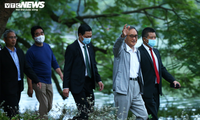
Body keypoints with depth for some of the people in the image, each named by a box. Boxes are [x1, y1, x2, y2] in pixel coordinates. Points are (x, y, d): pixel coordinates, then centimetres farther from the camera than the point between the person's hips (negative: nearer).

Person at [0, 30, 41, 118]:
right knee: (13, 114, -9)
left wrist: (36, 81, 6)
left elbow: (27, 68, 14)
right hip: (8, 89, -6)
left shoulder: (20, 52, 12)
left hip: (18, 87, 6)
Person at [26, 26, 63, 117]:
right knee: (44, 105, -14)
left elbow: (54, 62, 17)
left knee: (49, 106, 9)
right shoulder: (31, 51, -9)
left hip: (48, 81, 7)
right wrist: (30, 87, -12)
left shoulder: (47, 47, 10)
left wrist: (61, 74, 4)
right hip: (38, 82, -7)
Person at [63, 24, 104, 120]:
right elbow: (67, 69, -10)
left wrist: (98, 80, 12)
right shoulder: (72, 48, -10)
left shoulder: (90, 46, 10)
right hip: (78, 84, -7)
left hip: (89, 83, 7)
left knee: (91, 110, 7)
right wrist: (66, 87, -13)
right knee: (84, 112, -10)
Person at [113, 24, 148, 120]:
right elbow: (117, 45, -26)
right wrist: (122, 36, -47)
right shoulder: (121, 49, -1)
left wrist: (141, 86, 21)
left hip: (136, 86, 7)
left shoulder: (137, 52, 21)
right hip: (123, 86, -7)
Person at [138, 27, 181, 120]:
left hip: (156, 89, 8)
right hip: (147, 90, -8)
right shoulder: (139, 52, -11)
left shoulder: (156, 51, 17)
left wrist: (173, 80, 7)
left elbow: (162, 69, 19)